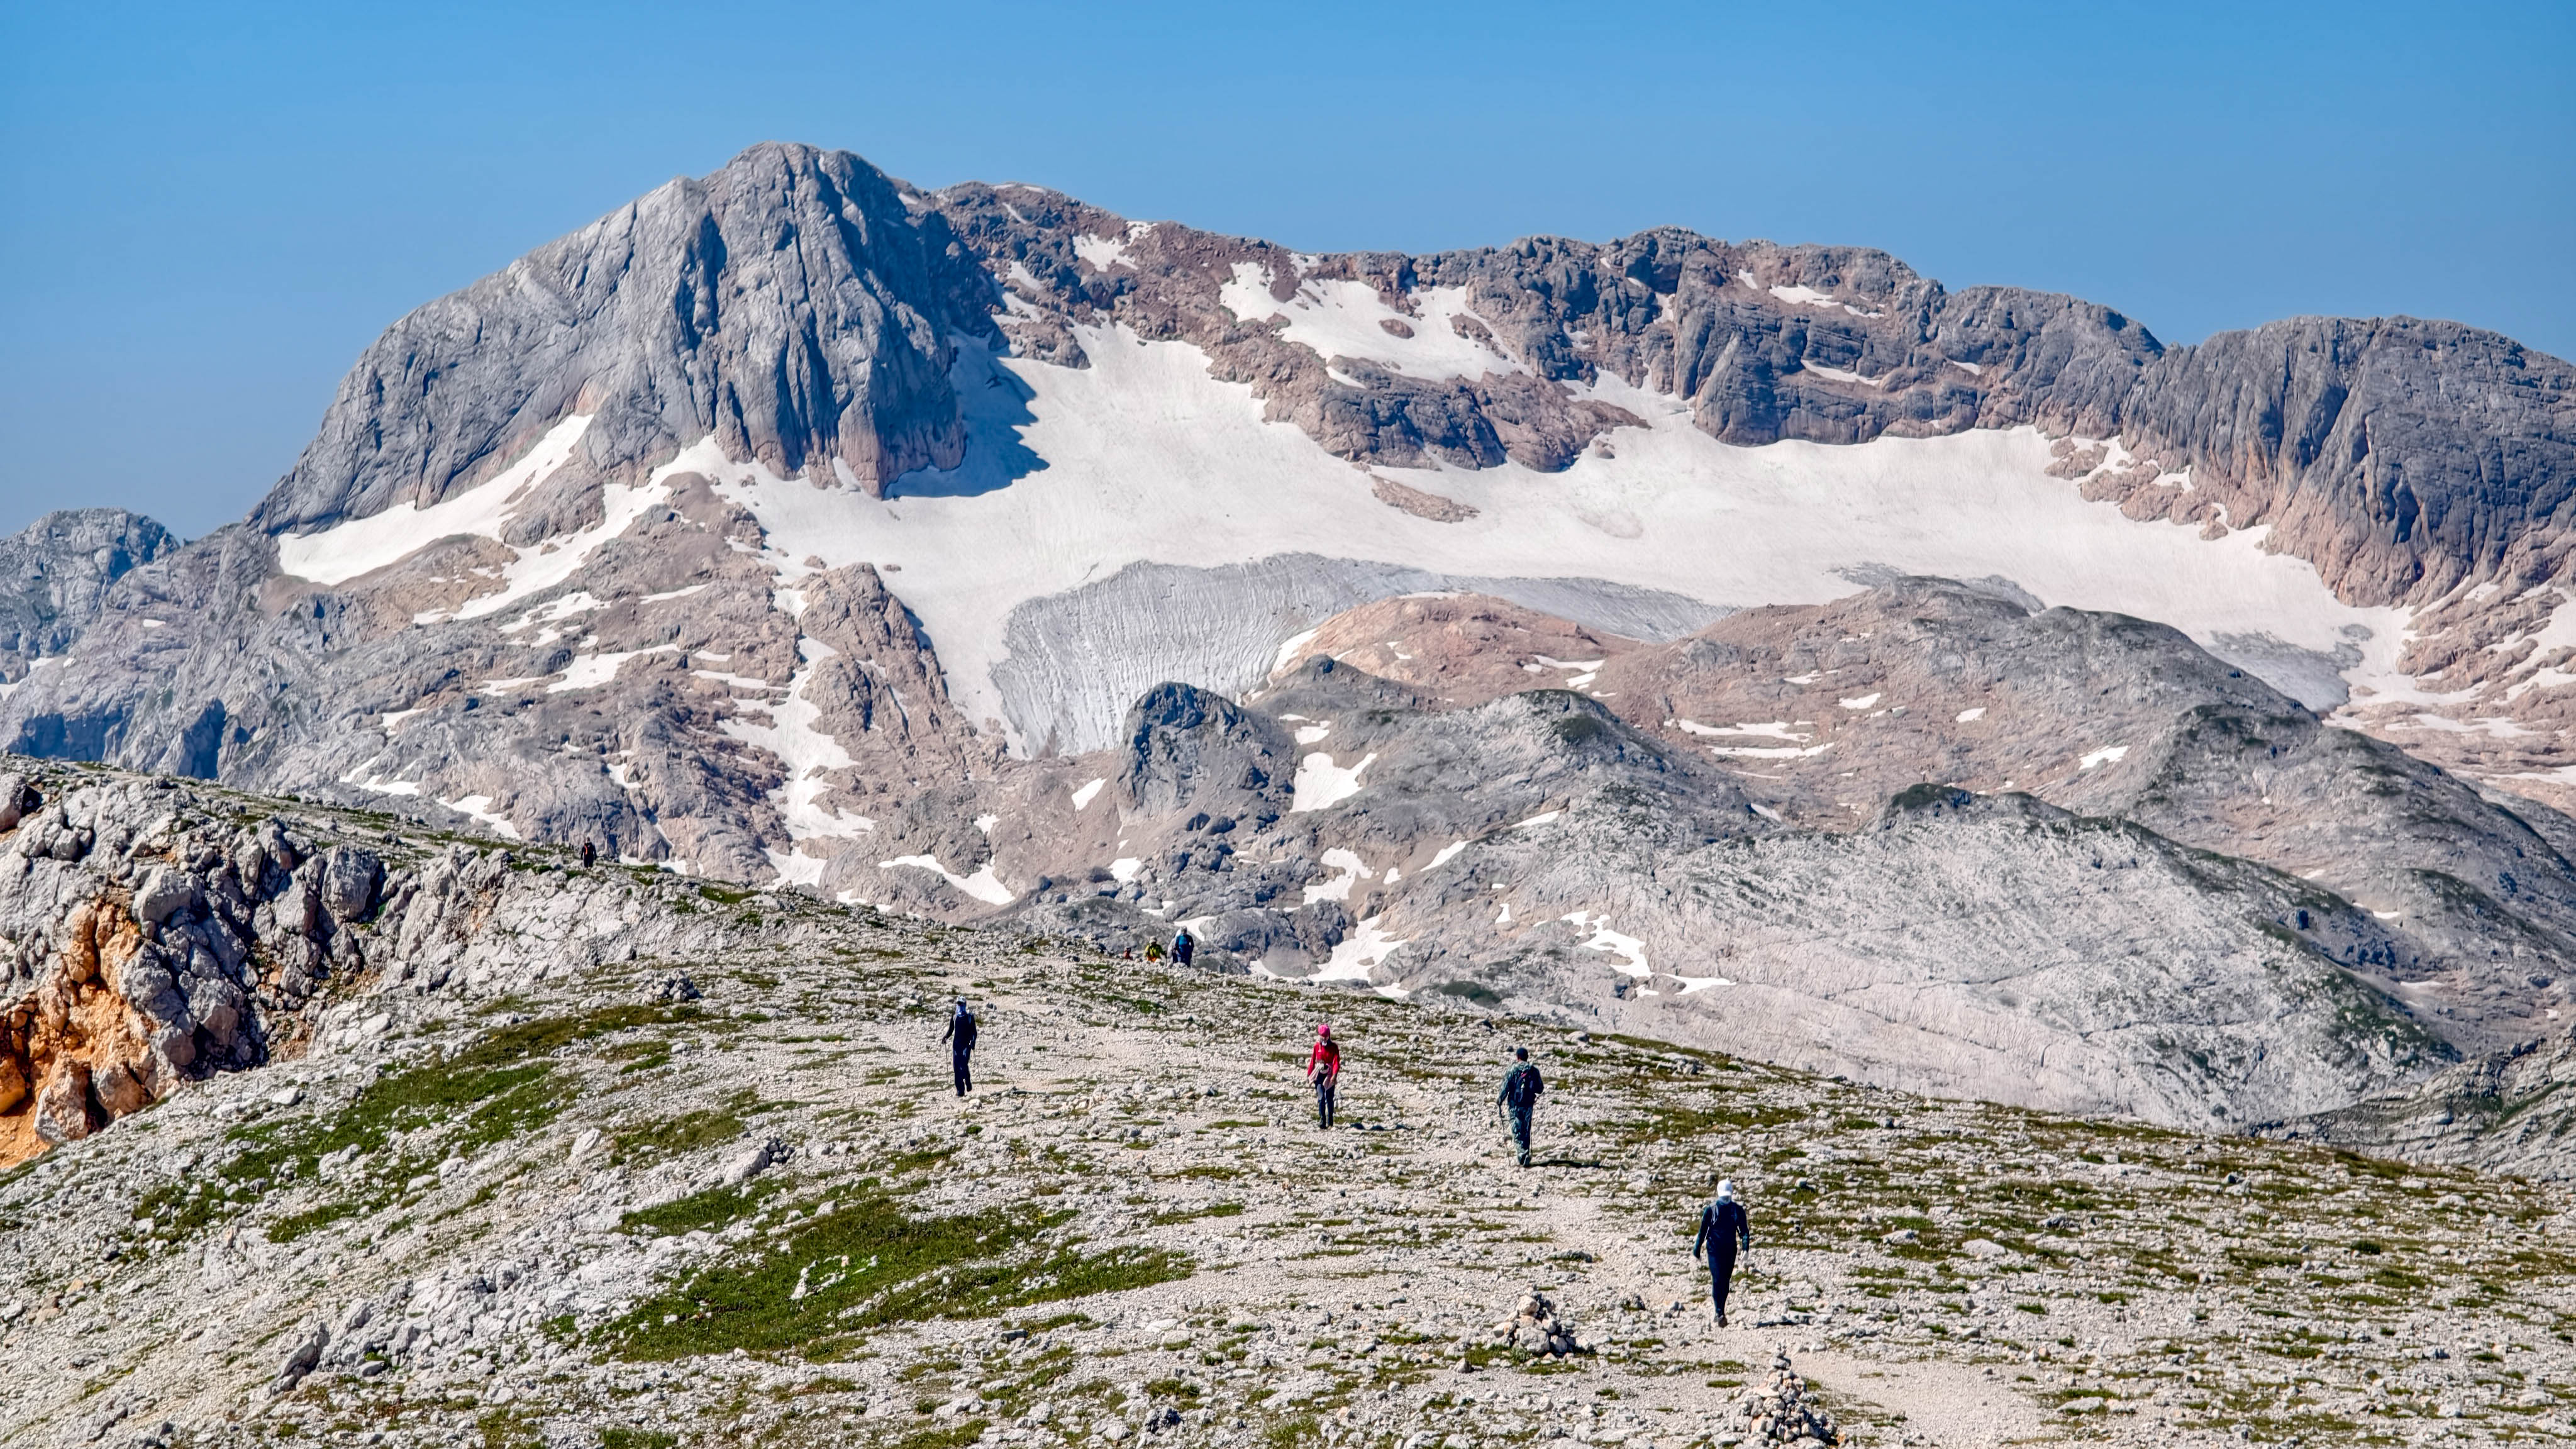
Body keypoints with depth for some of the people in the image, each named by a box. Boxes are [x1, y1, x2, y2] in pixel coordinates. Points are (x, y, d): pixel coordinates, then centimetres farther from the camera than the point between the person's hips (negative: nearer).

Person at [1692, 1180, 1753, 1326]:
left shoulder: (1738, 1210, 2)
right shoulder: (1711, 1210, -4)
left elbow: (1744, 1230, 3)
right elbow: (1703, 1230, 1)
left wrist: (1745, 1248, -10)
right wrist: (1697, 1249, 3)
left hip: (1730, 1250, 3)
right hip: (1714, 1249, -3)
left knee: (1726, 1281, 8)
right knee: (1717, 1279, -14)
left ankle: (1721, 1312, 20)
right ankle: (1719, 1313, -19)